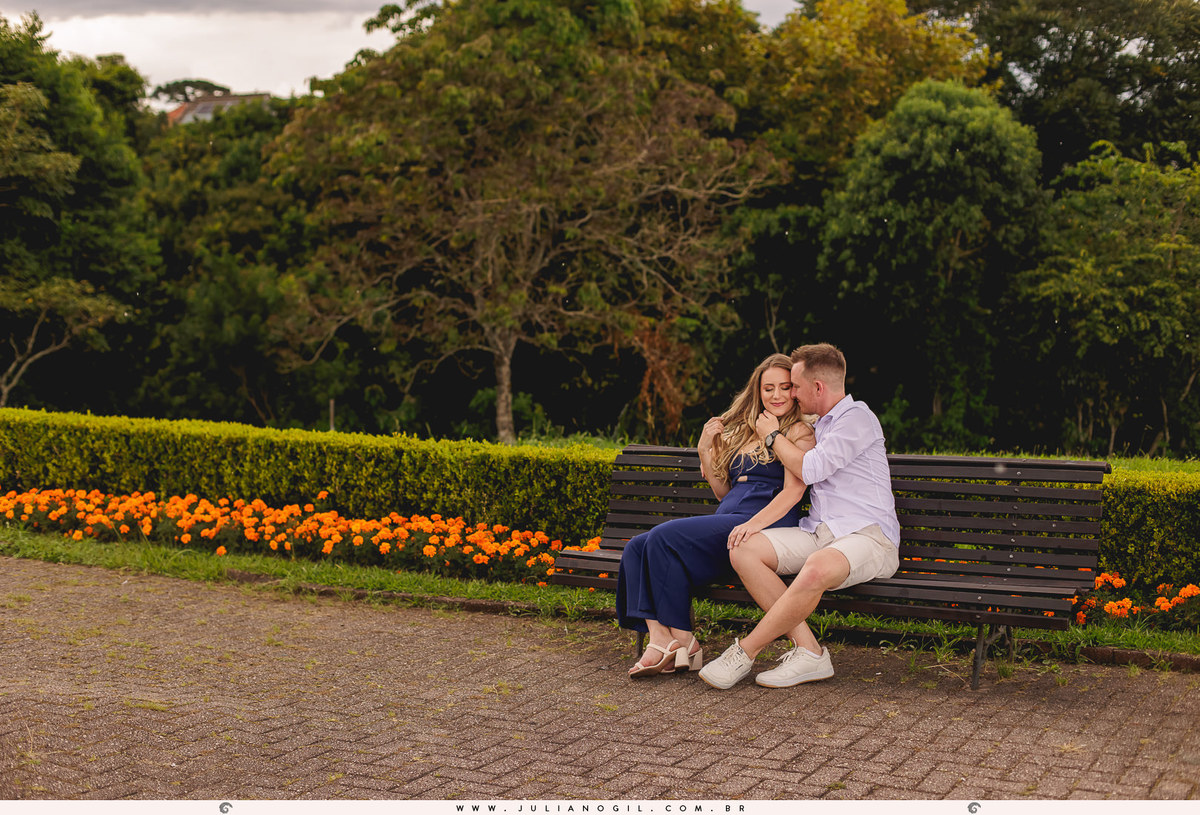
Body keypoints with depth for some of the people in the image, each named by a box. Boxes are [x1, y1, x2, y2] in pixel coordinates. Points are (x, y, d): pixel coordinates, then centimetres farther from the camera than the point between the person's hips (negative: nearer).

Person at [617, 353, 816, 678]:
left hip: (766, 528, -8)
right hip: (725, 523, 8)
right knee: (636, 548, -13)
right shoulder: (743, 430, 25)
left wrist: (755, 523, -27)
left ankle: (683, 641, -17)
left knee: (664, 537, -25)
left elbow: (793, 491, -11)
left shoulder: (799, 431, 2)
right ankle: (660, 640, -25)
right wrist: (705, 450, 12)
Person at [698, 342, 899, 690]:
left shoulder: (858, 418, -4)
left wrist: (773, 435, 5)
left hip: (867, 536, -8)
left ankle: (745, 652, -25)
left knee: (817, 569, -41)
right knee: (743, 550, -16)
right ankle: (807, 649, -20)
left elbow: (810, 469, -12)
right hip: (818, 532, 8)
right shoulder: (820, 426, 24)